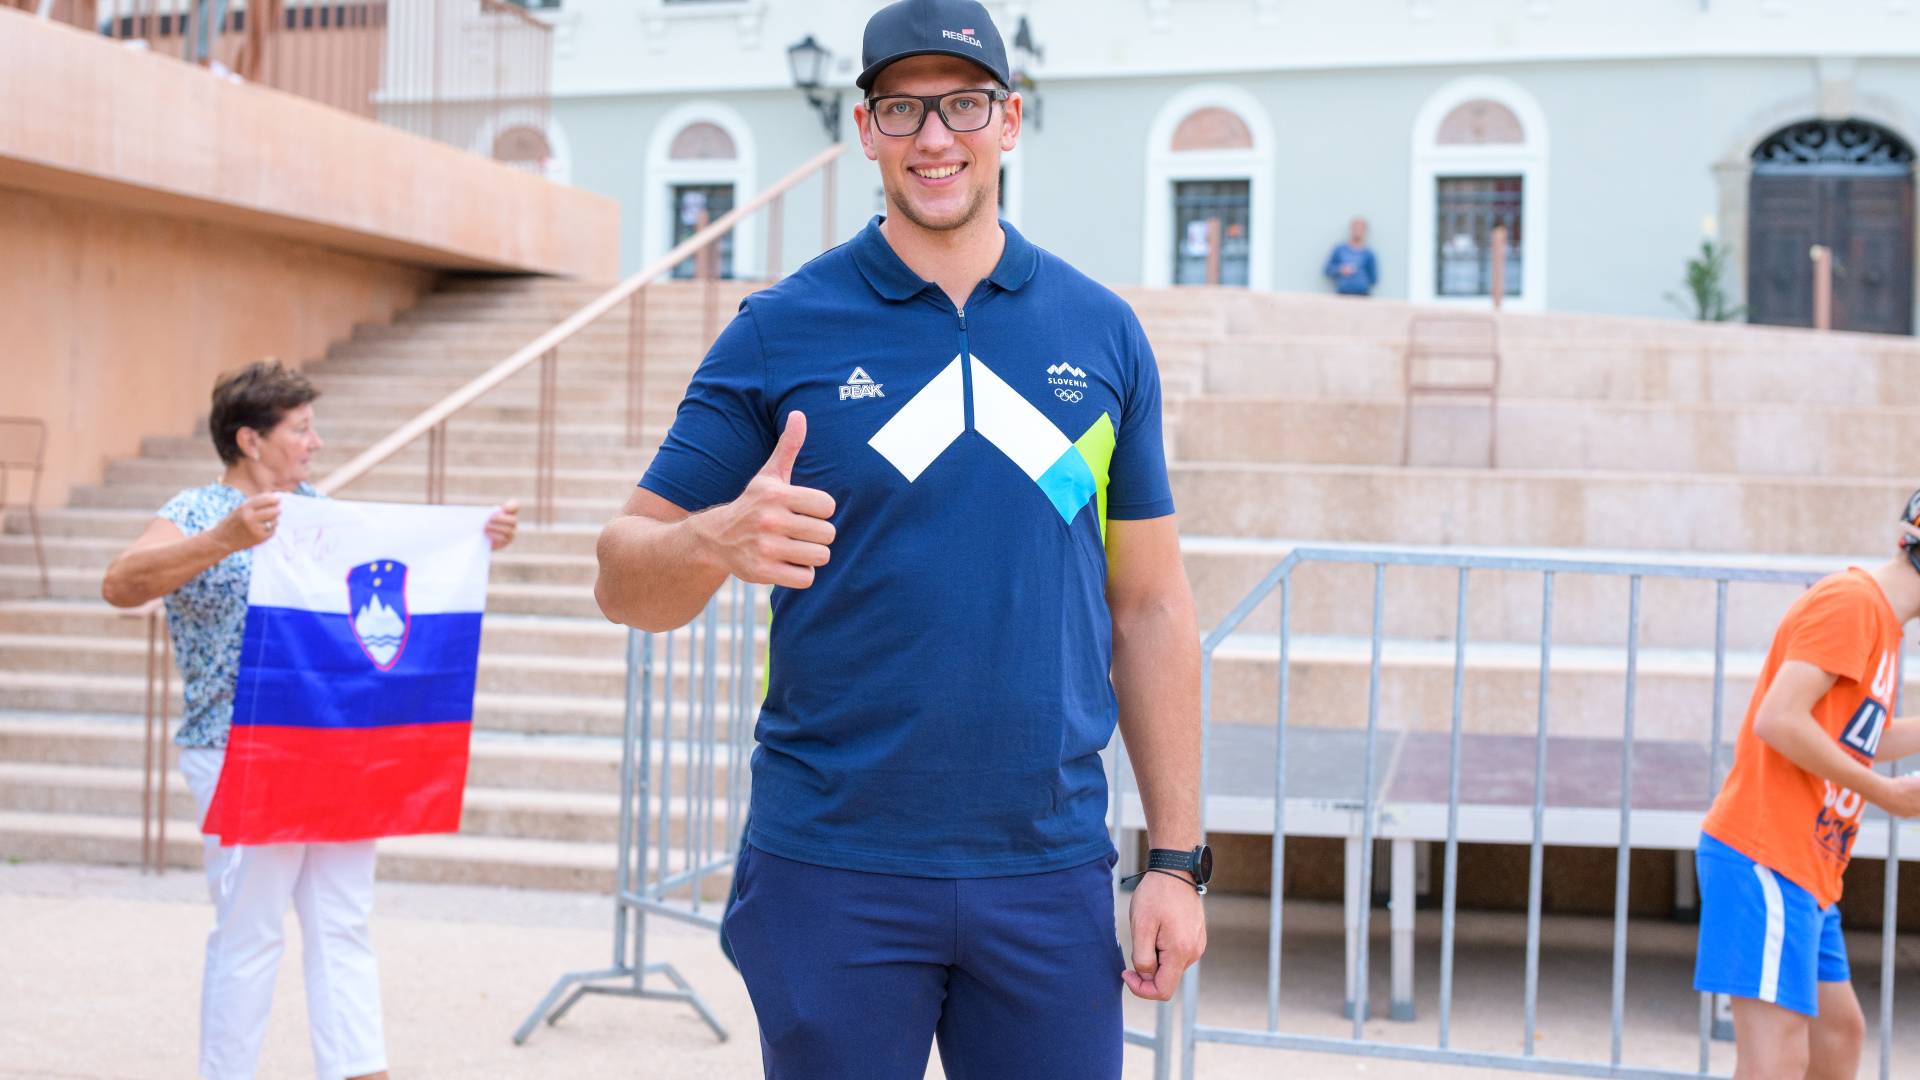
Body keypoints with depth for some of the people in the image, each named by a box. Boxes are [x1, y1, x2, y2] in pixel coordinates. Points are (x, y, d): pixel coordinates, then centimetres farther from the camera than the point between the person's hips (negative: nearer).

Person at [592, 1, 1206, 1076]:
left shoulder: (1102, 332, 7)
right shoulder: (784, 329, 0)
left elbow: (1150, 610, 9)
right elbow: (625, 578, -1)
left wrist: (1179, 861, 5)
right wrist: (718, 541, -24)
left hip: (1052, 871, 2)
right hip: (832, 872, -2)